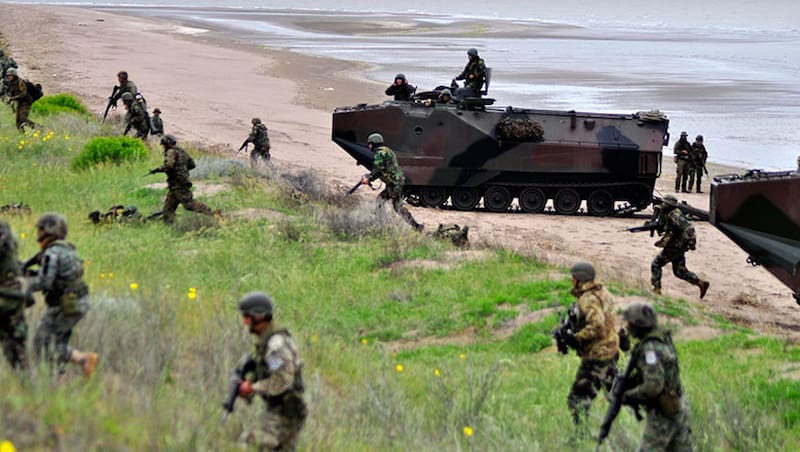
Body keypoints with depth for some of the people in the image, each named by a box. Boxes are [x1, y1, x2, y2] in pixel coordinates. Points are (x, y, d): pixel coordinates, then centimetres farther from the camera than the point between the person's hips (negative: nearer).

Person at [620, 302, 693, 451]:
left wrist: (628, 396, -15)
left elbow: (653, 386, -29)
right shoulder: (663, 339, 7)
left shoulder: (650, 348, -22)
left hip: (663, 413, -9)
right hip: (679, 408, 9)